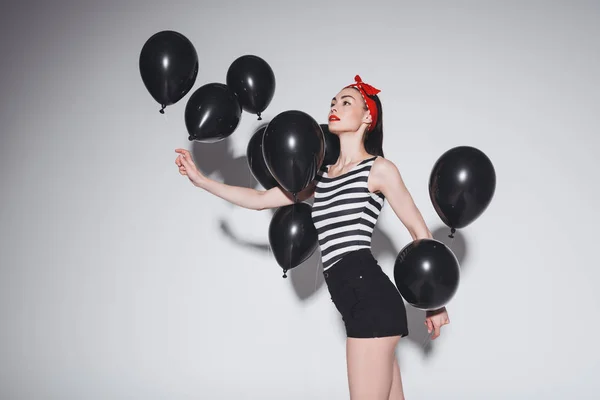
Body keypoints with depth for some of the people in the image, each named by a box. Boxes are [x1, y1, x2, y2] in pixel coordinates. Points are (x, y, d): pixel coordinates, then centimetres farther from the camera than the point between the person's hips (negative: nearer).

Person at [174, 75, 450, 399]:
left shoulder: (378, 169, 1)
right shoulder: (322, 175, 19)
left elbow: (420, 232, 3)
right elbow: (261, 199, 22)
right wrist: (201, 180, 18)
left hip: (370, 295, -7)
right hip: (357, 301, 7)